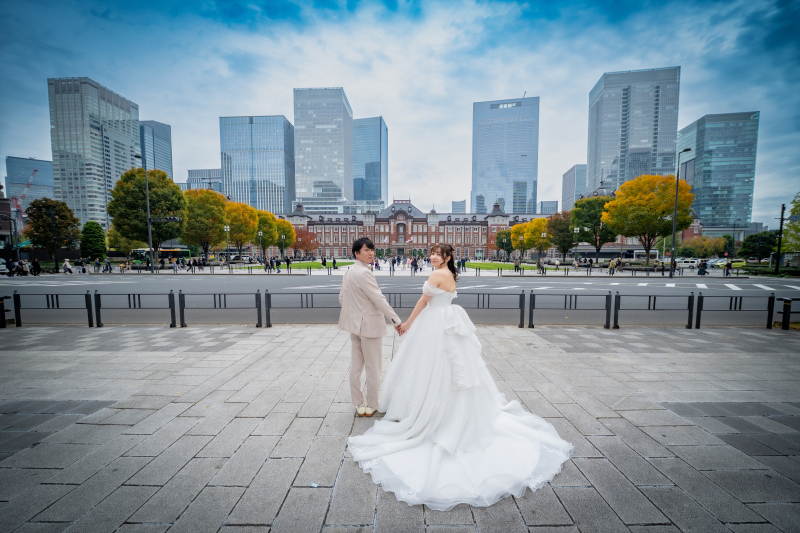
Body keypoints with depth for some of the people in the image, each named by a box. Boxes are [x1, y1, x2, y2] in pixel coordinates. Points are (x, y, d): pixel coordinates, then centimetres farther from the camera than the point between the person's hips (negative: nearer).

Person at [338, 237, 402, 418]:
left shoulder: (349, 271, 8)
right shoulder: (363, 272, -21)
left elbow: (342, 298, 14)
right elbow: (378, 299, -23)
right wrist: (397, 320, -19)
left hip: (355, 323, 9)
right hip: (369, 324, -9)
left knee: (356, 366, 15)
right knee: (373, 367, 8)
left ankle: (359, 405, 29)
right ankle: (371, 405, 23)